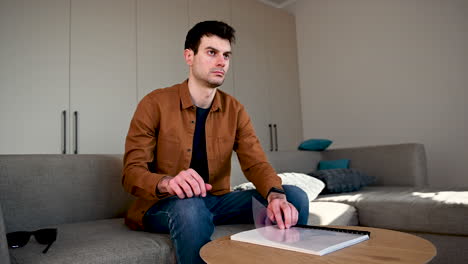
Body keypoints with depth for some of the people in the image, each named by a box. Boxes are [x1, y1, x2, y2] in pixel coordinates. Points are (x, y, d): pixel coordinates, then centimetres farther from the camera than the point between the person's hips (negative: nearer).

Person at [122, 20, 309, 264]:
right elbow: (131, 172, -14)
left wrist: (276, 194, -30)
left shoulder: (234, 109, 2)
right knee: (190, 206, -40)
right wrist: (167, 183, -38)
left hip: (217, 200, 4)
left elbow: (256, 163, -7)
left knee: (294, 197, -14)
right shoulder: (155, 104, -9)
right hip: (164, 204, -3)